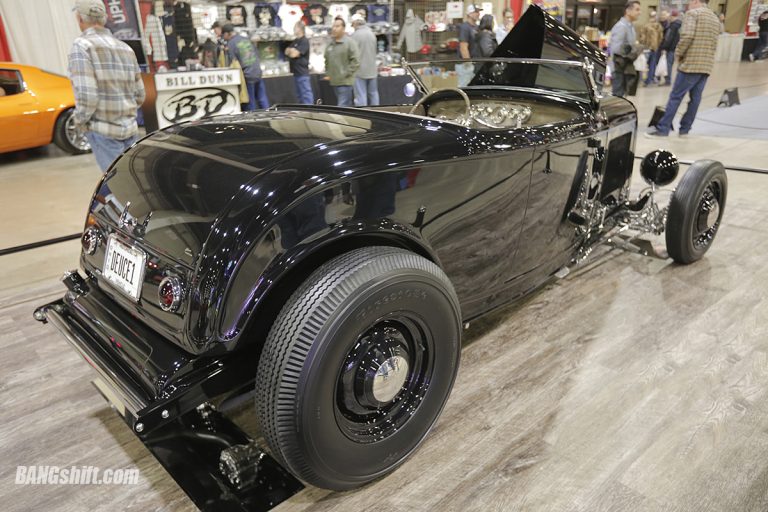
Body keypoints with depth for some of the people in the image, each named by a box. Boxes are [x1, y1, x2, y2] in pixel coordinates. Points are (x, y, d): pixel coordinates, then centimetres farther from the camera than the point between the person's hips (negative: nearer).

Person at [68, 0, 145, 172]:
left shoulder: (82, 45, -10)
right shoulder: (126, 49, 8)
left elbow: (86, 96, -18)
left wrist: (80, 121, -2)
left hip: (103, 130, -6)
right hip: (130, 128, 6)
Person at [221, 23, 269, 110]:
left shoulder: (231, 44, -6)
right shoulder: (246, 39, 13)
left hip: (247, 75, -6)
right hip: (258, 73, 6)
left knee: (251, 102, 2)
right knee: (262, 99, 10)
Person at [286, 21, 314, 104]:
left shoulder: (304, 41, -10)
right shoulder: (295, 41, 18)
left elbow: (294, 54, -17)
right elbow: (287, 52, 13)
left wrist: (291, 51, 4)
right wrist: (292, 51, -6)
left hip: (302, 73, -10)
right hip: (296, 72, 10)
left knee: (306, 94, -11)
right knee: (299, 95, 14)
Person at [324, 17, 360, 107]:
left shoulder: (350, 42, -7)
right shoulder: (330, 44, 14)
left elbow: (356, 61, -13)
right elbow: (327, 60, 26)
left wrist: (346, 73, -15)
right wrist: (328, 73, 15)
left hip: (345, 82, -7)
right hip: (334, 82, 7)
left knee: (342, 107, -13)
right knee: (347, 106, 15)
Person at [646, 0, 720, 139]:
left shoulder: (692, 13, -3)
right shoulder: (715, 19, 22)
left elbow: (687, 36, -16)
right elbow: (714, 44, 19)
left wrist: (679, 53, -4)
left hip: (691, 63, -7)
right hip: (707, 66, 7)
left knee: (676, 96, -5)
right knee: (695, 98, 7)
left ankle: (662, 128, -4)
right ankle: (684, 129, 10)